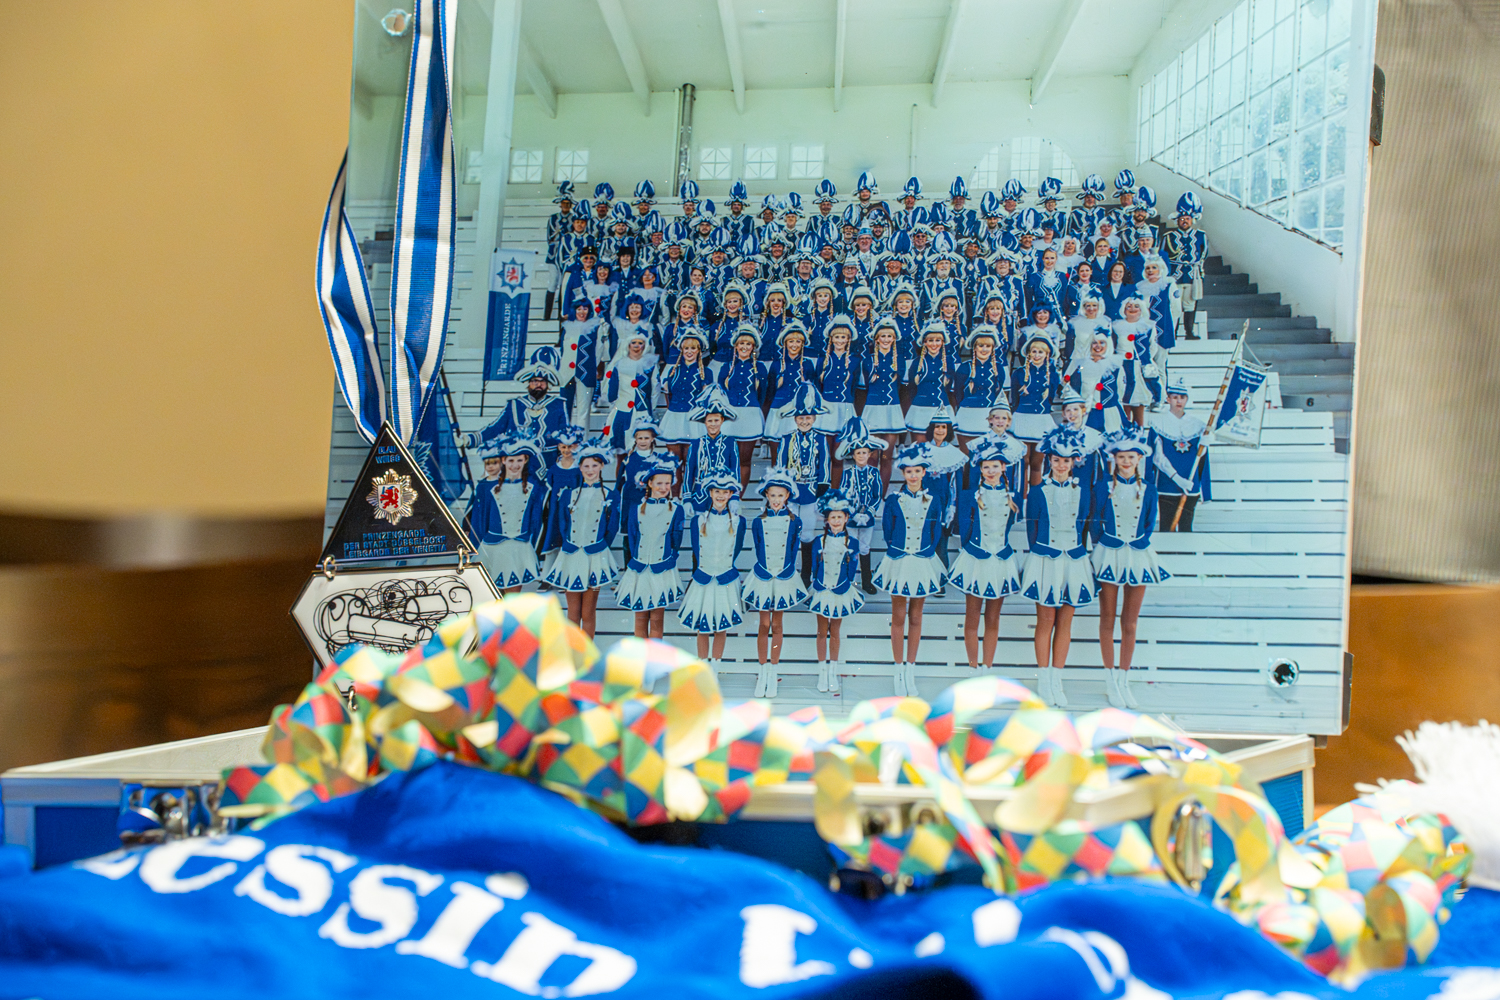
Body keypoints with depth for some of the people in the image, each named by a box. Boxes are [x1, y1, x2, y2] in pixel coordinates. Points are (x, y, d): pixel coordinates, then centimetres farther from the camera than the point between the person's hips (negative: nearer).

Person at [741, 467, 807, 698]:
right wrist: (767, 571, -5)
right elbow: (758, 552, 4)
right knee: (764, 625, 3)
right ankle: (763, 672, 13)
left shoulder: (794, 522, 0)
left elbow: (793, 552, 2)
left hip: (784, 579, 0)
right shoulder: (758, 523, 1)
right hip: (763, 578, 0)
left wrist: (783, 571, -6)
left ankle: (773, 673, 16)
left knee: (777, 626, 7)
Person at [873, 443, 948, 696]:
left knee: (915, 617, 9)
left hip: (923, 563, 2)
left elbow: (936, 533, 7)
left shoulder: (932, 501, 2)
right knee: (898, 616, 2)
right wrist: (896, 551, -3)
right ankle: (900, 672, 11)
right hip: (899, 563, -2)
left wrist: (927, 552, -2)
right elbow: (887, 530, 2)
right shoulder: (893, 500, -3)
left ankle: (910, 671, 18)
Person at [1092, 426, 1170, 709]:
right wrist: (1106, 543, -6)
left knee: (1130, 624, 6)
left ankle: (1123, 680, 16)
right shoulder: (1103, 487, -1)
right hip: (1109, 556, -1)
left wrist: (1138, 543, -3)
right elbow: (1096, 521, 1)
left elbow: (1150, 524, 8)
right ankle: (1110, 680, 14)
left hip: (1138, 556, 2)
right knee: (1108, 620, 4)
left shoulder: (1148, 488, 4)